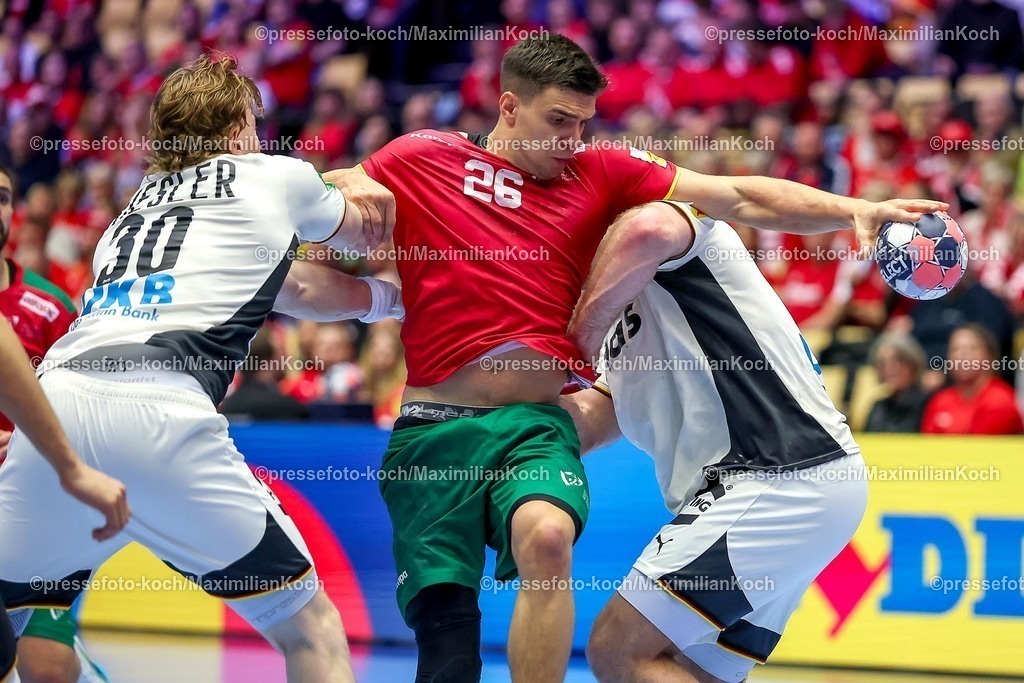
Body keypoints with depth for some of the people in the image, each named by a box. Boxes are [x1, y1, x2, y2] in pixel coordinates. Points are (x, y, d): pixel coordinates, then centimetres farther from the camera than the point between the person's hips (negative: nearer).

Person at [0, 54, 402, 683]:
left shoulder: (146, 198, 34)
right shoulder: (278, 175, 19)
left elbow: (294, 288, 45)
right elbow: (371, 226, 41)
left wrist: (386, 297, 59)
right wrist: (354, 187, 63)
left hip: (58, 391, 5)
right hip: (158, 409, -5)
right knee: (311, 630, 7)